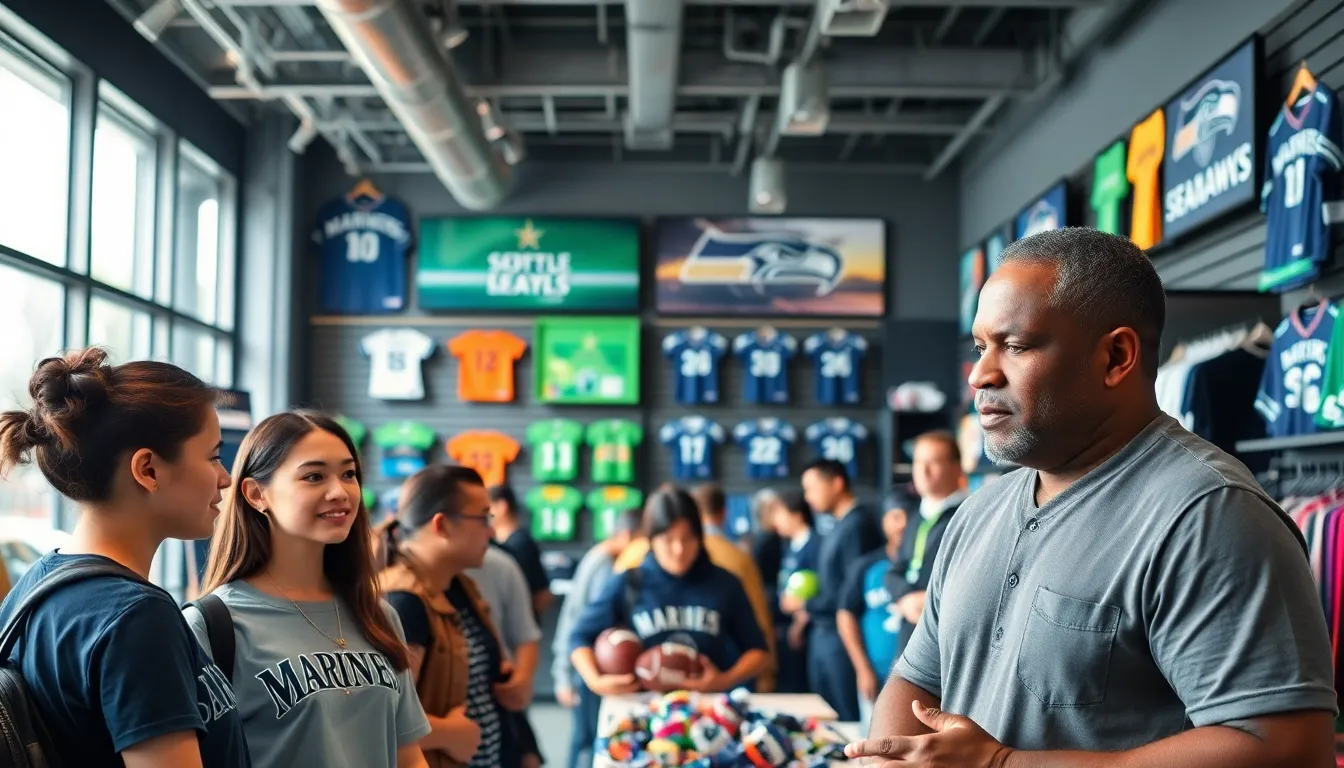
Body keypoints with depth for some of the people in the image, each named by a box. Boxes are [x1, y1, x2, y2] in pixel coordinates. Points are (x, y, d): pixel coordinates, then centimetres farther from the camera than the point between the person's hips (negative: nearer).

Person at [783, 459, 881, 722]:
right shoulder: (837, 527, 13)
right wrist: (810, 611, 1)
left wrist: (806, 605, -10)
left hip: (843, 636, -9)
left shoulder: (858, 526, -15)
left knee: (850, 721, -2)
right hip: (823, 635, 9)